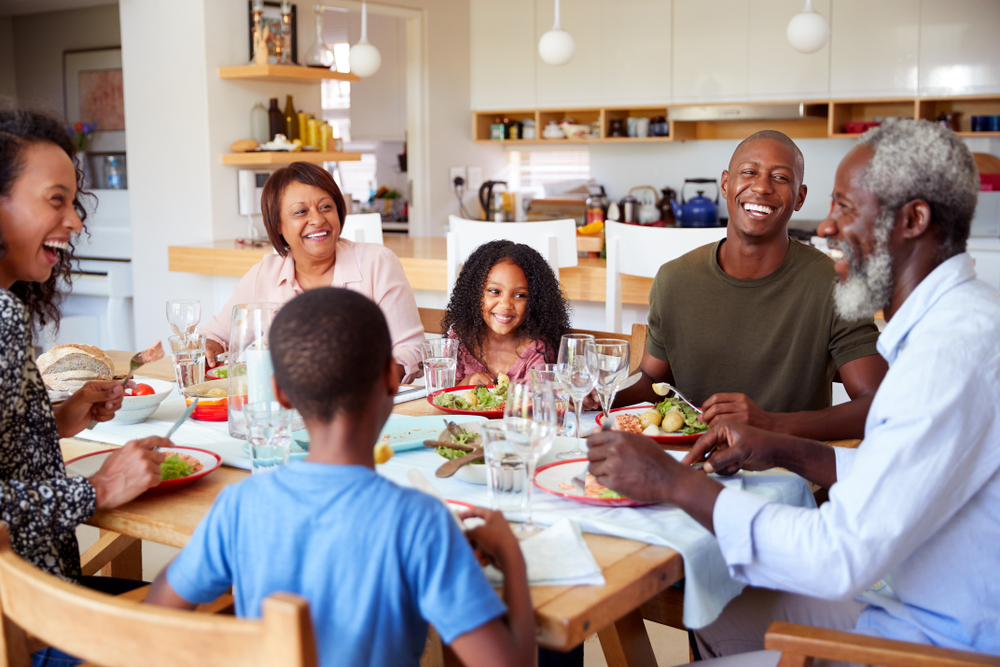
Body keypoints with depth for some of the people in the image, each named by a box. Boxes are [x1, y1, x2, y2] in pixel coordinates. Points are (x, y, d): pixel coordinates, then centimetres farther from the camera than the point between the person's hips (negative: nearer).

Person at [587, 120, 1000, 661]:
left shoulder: (954, 347, -27)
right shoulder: (956, 320, 9)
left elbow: (843, 556, -30)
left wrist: (672, 482, -22)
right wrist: (784, 452, 6)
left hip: (939, 642, -10)